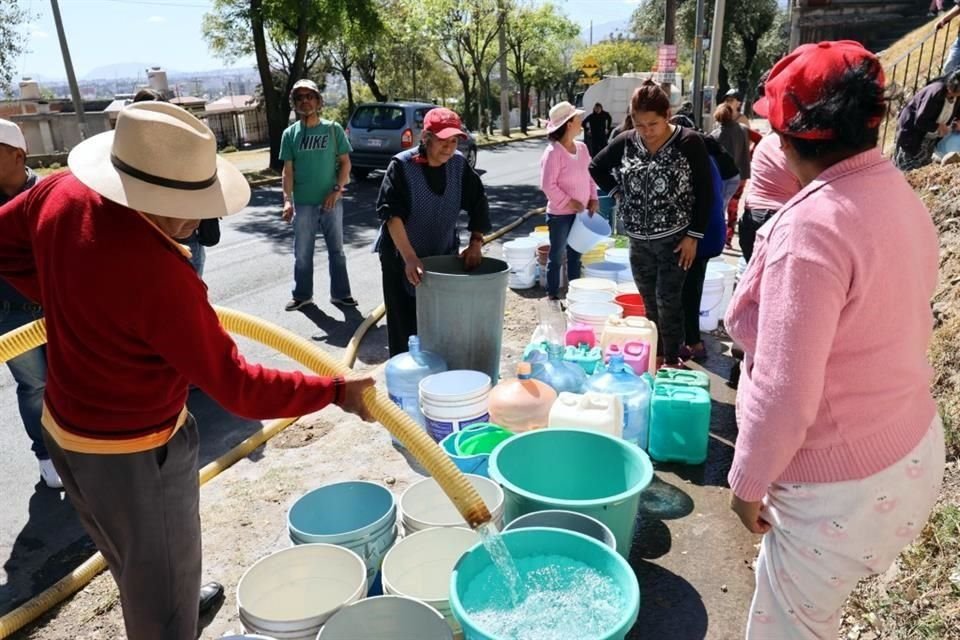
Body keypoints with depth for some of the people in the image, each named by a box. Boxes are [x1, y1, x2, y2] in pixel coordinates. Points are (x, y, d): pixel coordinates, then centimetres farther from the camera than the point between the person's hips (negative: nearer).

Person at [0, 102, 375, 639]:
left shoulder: (62, 193, -11)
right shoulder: (158, 274, -35)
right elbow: (237, 388, -28)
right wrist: (336, 391, -19)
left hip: (67, 428, 9)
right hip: (134, 454, -9)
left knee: (135, 565, 33)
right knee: (163, 593, 16)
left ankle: (187, 594, 60)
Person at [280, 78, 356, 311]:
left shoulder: (333, 129, 0)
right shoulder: (290, 133, 3)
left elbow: (345, 162, 1)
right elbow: (288, 170, 1)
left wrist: (337, 190, -12)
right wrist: (287, 200, -11)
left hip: (331, 202, 0)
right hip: (303, 204, 1)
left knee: (336, 250, 9)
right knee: (302, 253, 9)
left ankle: (340, 294, 21)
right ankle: (302, 295, 23)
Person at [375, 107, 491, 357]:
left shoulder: (459, 164, -3)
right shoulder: (402, 166, -17)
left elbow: (478, 202, 5)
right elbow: (391, 214, -24)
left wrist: (476, 242, -6)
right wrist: (410, 258, -33)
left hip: (444, 255, 4)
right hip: (401, 257, -4)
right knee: (405, 328, 1)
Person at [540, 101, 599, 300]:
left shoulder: (582, 147, 6)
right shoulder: (553, 152, -17)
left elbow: (589, 176, 13)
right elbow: (547, 185, -21)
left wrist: (593, 198, 0)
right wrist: (568, 202, -19)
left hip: (579, 212, 7)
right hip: (560, 214, -7)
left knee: (575, 254, 17)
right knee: (556, 256, 5)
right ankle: (553, 294, 17)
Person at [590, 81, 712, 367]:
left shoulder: (689, 142, -11)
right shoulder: (626, 141, -1)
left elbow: (704, 193, -9)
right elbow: (596, 168, 16)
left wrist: (693, 235, -11)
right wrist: (618, 192, 4)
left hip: (674, 238, -4)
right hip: (638, 240, 4)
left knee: (668, 302, 0)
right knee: (649, 302, 14)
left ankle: (672, 360, 14)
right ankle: (655, 354, 29)